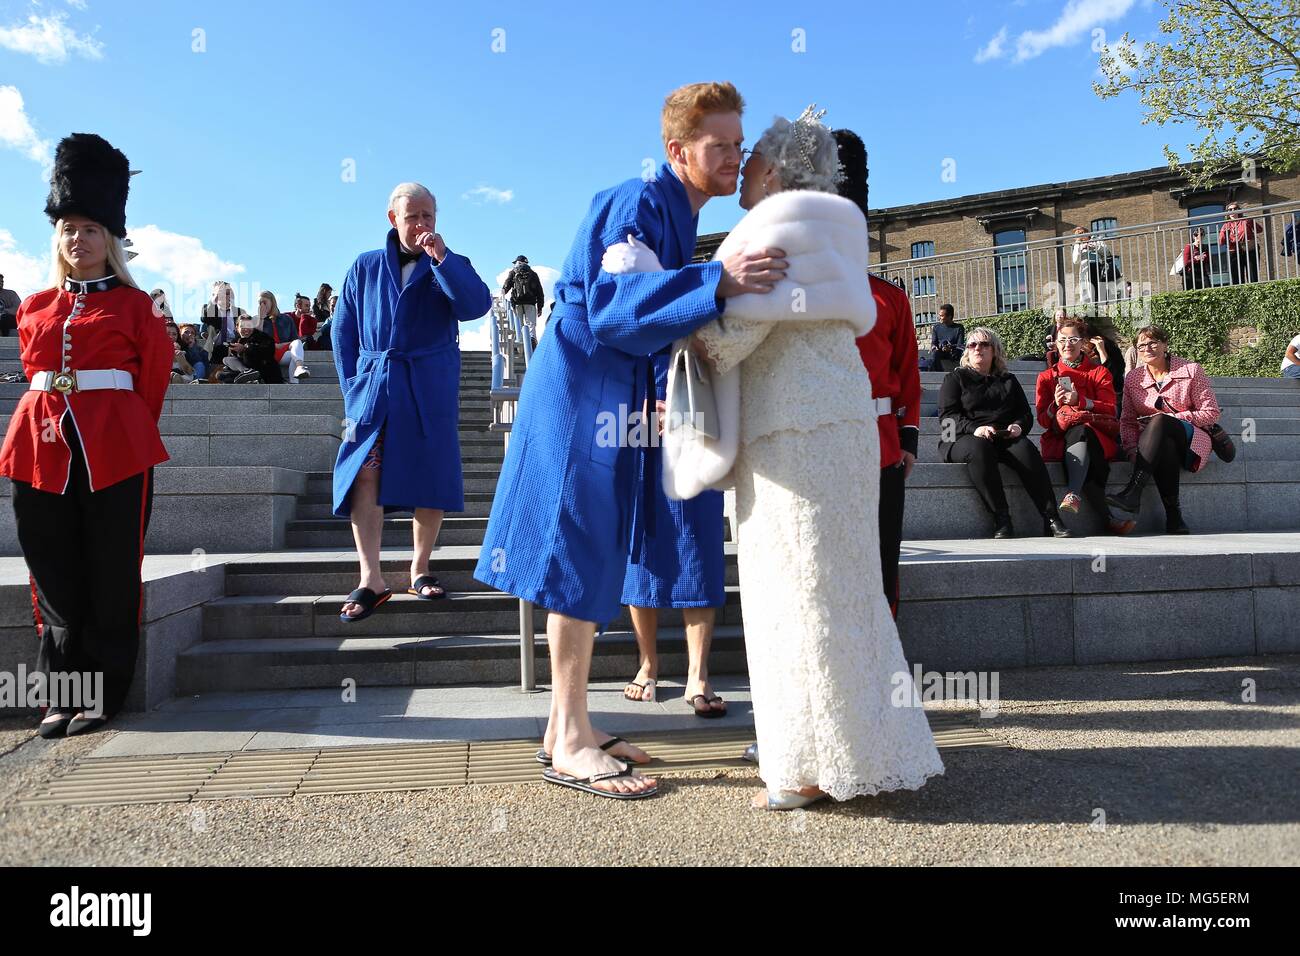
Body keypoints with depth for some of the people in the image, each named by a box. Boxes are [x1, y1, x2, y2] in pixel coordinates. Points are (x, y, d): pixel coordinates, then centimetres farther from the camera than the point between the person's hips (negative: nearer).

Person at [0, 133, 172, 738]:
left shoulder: (134, 304, 4)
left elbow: (153, 380, 4)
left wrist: (128, 437, 4)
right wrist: (57, 426, 14)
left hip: (116, 451, -4)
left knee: (111, 577, 1)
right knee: (55, 576, 6)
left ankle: (102, 694, 12)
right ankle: (61, 696, 16)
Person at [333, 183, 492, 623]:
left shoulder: (450, 266, 8)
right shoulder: (365, 267, 13)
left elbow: (477, 305, -12)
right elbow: (343, 329, 13)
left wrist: (441, 257, -19)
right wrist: (352, 385, 3)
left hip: (431, 390, 0)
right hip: (373, 384, 1)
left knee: (431, 477, 0)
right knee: (364, 474, -13)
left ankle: (419, 570, 14)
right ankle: (370, 579, -11)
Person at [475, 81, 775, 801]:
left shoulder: (678, 216, 16)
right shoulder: (637, 202, -13)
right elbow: (612, 306, -27)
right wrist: (719, 280, -33)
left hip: (610, 399, 10)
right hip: (580, 394, -10)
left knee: (592, 559, 10)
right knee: (581, 555, -8)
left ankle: (566, 725, 21)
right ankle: (570, 742, 2)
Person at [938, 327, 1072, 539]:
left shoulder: (1008, 380, 26)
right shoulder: (955, 378, 14)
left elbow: (1026, 414, 19)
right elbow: (947, 416, 0)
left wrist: (1018, 426, -6)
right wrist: (974, 429, -18)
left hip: (1005, 438, 3)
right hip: (962, 439, -3)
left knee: (1025, 448, -31)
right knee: (979, 449, -38)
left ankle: (1051, 518, -36)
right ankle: (1001, 519, -40)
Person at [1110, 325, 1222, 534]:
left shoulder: (1191, 371, 2)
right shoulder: (1132, 379, 10)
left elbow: (1211, 414, -1)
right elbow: (1127, 422, 5)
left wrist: (1169, 419, -14)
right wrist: (1133, 452, -13)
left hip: (1192, 442, -2)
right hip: (1159, 443, 2)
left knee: (1159, 421, -36)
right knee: (1164, 446, -37)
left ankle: (1132, 494, -47)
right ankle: (1173, 515, -38)